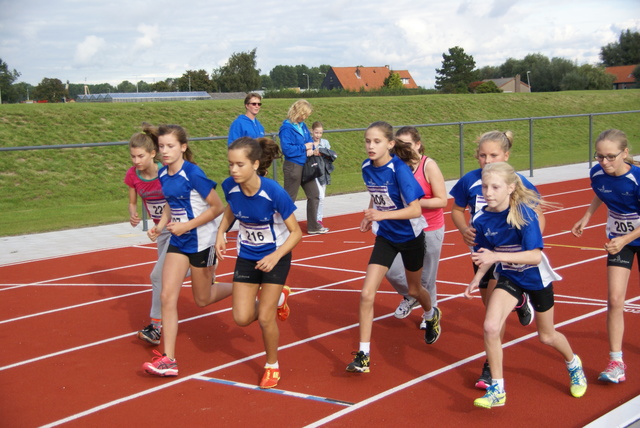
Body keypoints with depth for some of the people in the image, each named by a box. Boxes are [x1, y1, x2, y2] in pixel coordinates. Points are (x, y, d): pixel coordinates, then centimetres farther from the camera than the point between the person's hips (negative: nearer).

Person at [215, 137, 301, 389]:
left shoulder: (274, 192, -30)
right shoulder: (230, 186, -18)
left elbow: (296, 232, -20)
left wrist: (275, 256, -33)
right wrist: (221, 233, -8)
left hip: (275, 257, -4)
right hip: (247, 256, 4)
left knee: (264, 318, -6)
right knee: (242, 318, 0)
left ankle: (272, 366, 23)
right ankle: (277, 297, 32)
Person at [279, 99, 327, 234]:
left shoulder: (302, 126, 8)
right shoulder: (287, 128, -17)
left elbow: (310, 141, 14)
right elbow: (287, 149, -25)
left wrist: (311, 148, -9)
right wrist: (304, 148, -15)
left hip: (305, 166, 9)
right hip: (293, 166, -9)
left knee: (314, 195, 15)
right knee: (290, 198, 0)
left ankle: (313, 226, 26)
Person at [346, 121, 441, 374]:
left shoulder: (399, 170, -26)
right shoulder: (367, 167, -8)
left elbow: (415, 210, -30)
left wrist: (382, 214, -41)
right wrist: (369, 216, -2)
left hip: (410, 237, -4)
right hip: (385, 237, 4)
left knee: (414, 290, 19)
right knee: (367, 294, -11)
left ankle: (432, 315, 56)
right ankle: (363, 355, -4)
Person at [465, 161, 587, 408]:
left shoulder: (524, 213, -28)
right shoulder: (481, 219, -15)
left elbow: (536, 256, -34)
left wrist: (496, 256, -42)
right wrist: (477, 279, -12)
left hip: (537, 277, -3)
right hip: (509, 278, 3)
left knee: (546, 336, 15)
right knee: (490, 327, -19)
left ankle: (574, 365, 50)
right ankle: (497, 390, -3)